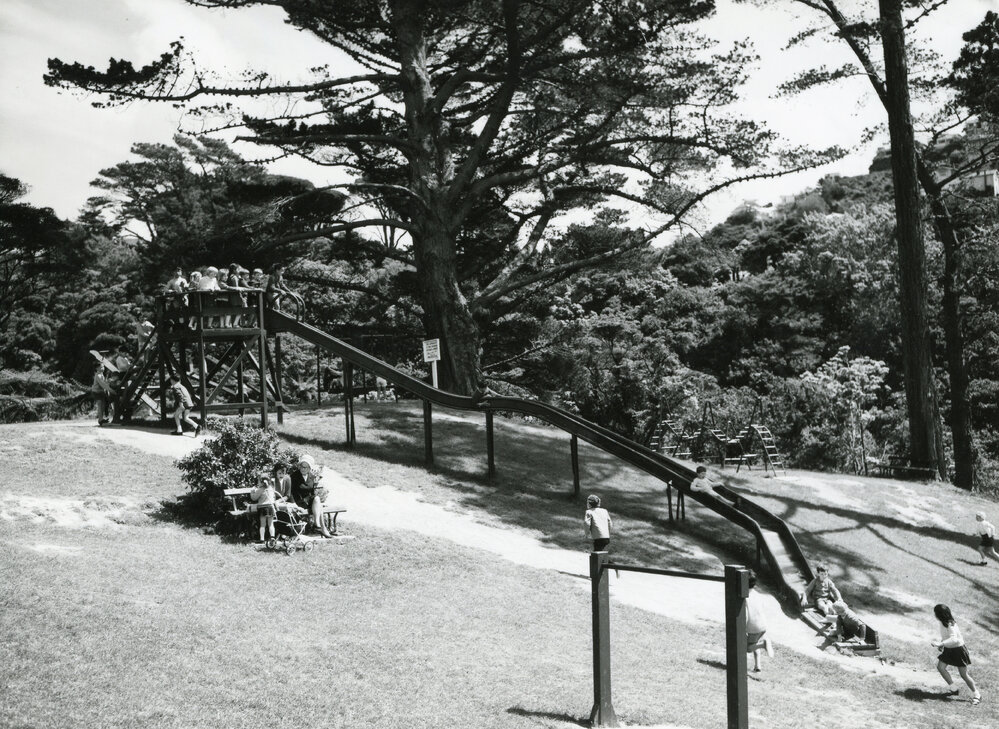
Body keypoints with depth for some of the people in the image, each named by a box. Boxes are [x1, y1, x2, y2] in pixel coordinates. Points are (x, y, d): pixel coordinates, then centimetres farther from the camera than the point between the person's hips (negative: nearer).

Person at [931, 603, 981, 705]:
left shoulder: (950, 624, -29)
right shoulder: (943, 622, -2)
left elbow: (954, 639, -42)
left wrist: (940, 644, -47)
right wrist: (940, 643, 3)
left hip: (958, 650, -8)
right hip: (949, 649, 8)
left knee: (964, 674, 0)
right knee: (940, 666, -1)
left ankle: (976, 695, 17)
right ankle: (953, 689, 13)